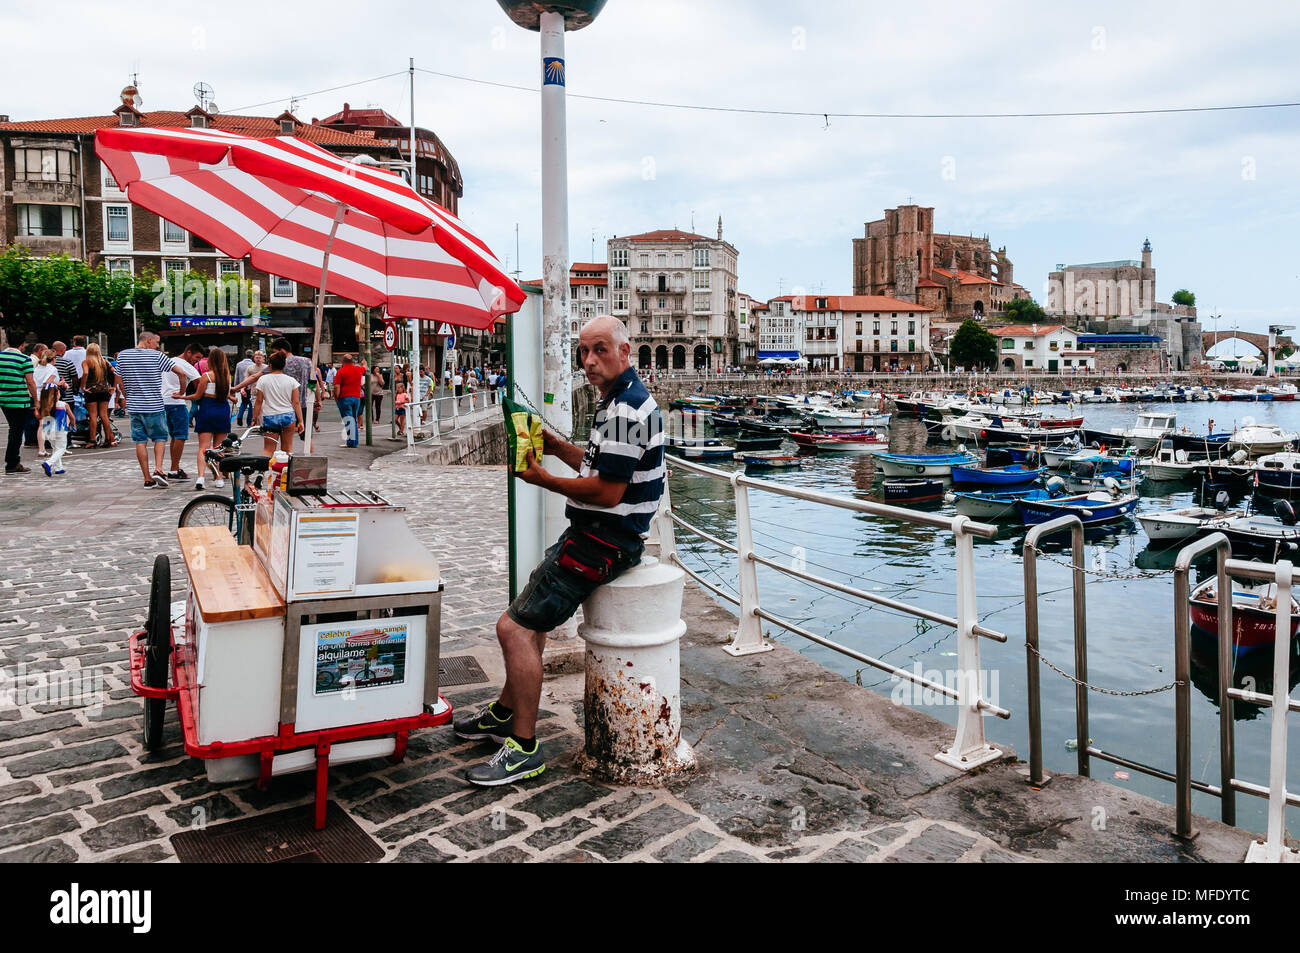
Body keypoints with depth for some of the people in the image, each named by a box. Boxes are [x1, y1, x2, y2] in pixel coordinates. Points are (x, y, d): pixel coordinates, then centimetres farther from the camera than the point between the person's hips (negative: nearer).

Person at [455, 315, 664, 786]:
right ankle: (505, 713, 37)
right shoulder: (620, 401, 14)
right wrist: (559, 448, 8)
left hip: (603, 541, -12)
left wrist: (543, 479, -14)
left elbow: (607, 492, -25)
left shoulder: (625, 411, -21)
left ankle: (524, 747, -3)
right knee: (531, 612, 24)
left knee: (515, 626, -13)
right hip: (593, 533, 12)